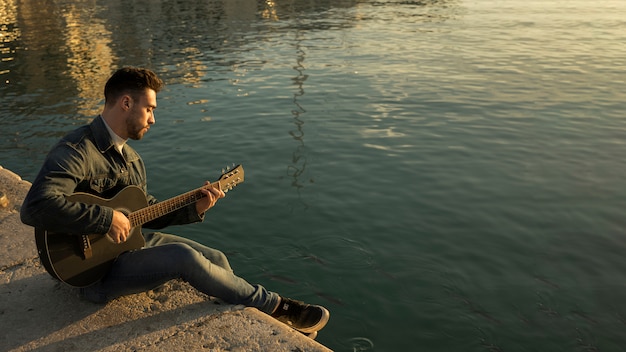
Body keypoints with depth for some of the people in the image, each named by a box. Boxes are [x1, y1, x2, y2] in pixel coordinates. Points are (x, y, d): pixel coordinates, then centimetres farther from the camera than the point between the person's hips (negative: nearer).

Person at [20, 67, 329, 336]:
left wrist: (194, 208, -3)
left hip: (128, 241, 9)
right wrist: (107, 218, -32)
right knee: (184, 257, -26)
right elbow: (35, 207, -36)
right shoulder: (77, 151, -21)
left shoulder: (129, 157, 9)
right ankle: (274, 306, -9)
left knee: (216, 258, 1)